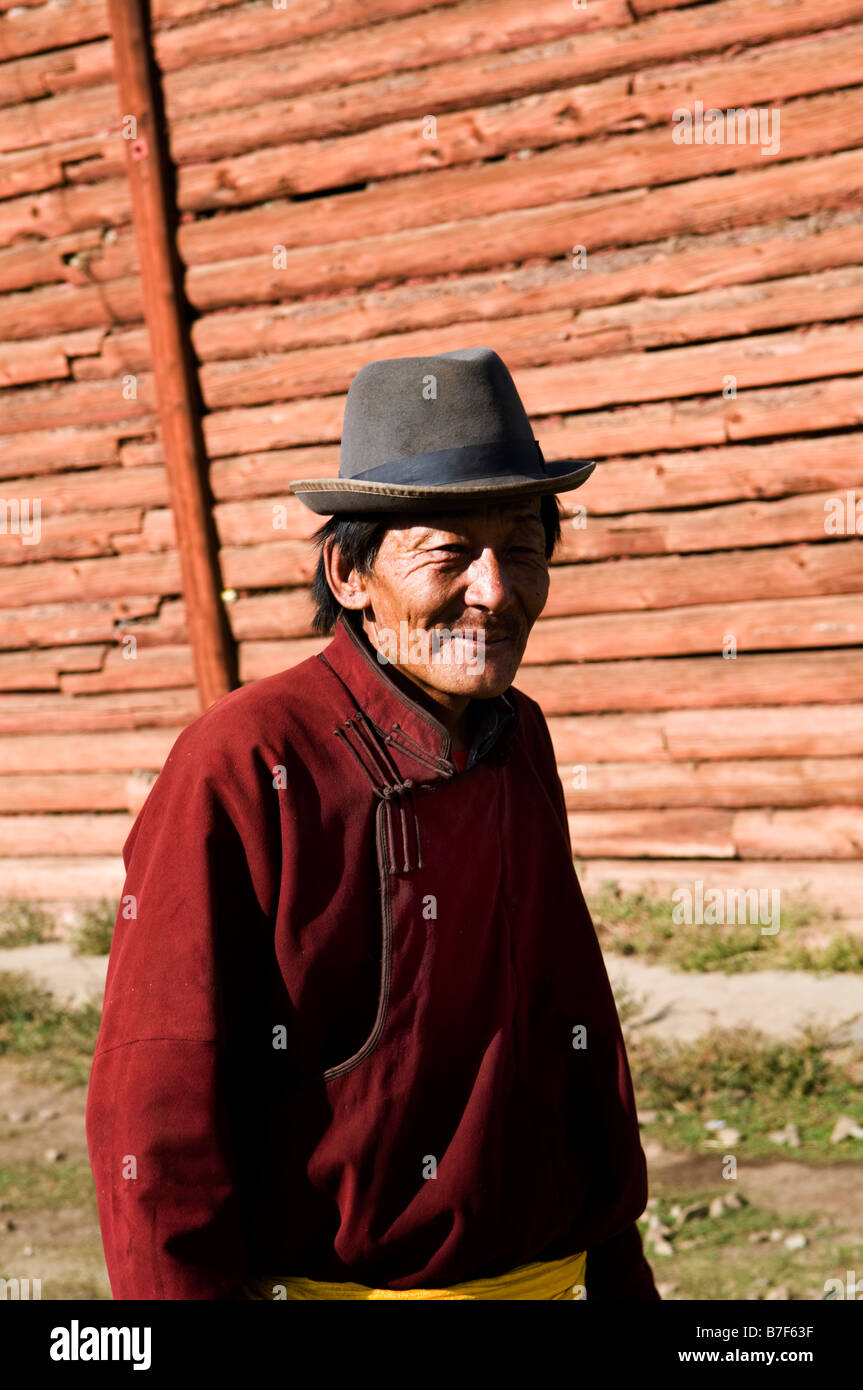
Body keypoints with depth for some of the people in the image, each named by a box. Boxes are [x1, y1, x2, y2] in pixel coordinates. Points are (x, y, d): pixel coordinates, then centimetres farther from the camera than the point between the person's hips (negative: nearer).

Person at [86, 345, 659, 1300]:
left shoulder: (521, 740, 4)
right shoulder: (244, 767, -17)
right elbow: (154, 1113, -16)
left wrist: (618, 1271, 15)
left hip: (543, 1275, 6)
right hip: (320, 1284, -6)